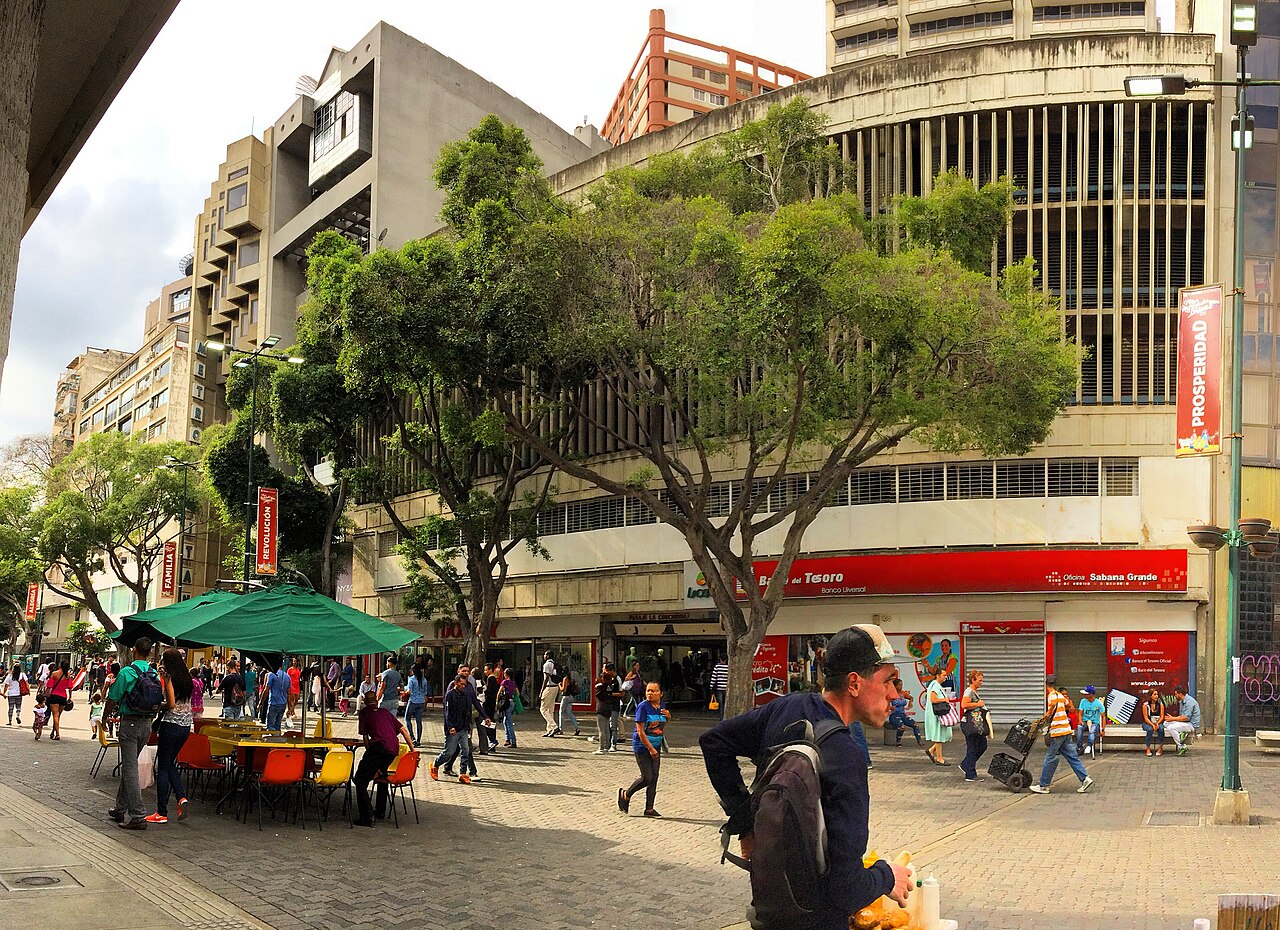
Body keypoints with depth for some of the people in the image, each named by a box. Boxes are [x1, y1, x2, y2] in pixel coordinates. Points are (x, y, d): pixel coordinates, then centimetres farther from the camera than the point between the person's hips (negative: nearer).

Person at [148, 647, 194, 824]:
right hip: (186, 725, 7)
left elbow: (171, 704, -17)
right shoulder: (187, 677, 10)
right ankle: (181, 797, 0)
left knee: (162, 767, 1)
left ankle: (162, 813, 3)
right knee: (170, 764, 20)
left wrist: (157, 706, 2)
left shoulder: (169, 677, -10)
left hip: (171, 724, -7)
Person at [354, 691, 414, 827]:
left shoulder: (364, 713, 17)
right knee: (382, 774, 31)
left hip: (379, 746, -6)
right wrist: (413, 750, 23)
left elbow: (365, 737, 13)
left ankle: (366, 817, -17)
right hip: (394, 749, 6)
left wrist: (369, 751, 22)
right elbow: (403, 730, 22)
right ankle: (380, 812, 35)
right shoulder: (385, 712, 28)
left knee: (360, 780, -4)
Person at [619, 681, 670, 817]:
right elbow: (640, 731, -18)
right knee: (647, 778, -8)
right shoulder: (643, 706, -16)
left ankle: (649, 809, 12)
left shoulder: (661, 706, 6)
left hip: (655, 747, 7)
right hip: (642, 746, -7)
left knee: (654, 778, 4)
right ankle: (625, 794, 16)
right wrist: (650, 748, -19)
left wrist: (668, 717, 1)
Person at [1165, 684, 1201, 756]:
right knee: (1166, 723, 0)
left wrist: (1173, 719, -13)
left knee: (1170, 728, -24)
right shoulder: (1181, 701, 13)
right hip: (1186, 723, 10)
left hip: (1192, 725, -10)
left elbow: (1186, 717, -22)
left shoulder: (1190, 701, -18)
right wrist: (1172, 718, -1)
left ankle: (1183, 747, -17)